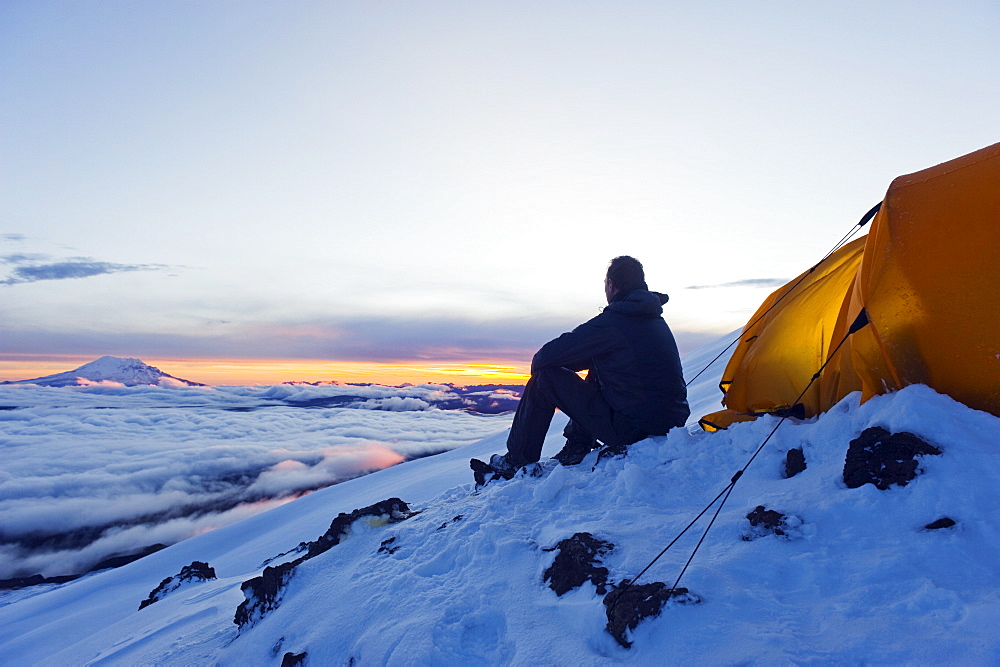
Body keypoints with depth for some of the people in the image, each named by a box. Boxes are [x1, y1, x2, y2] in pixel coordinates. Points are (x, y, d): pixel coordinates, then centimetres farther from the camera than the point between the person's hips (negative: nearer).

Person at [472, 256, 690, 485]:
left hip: (632, 427, -9)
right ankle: (575, 449, 28)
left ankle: (516, 462, 11)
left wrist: (538, 363, 10)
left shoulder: (612, 322, -15)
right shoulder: (657, 321, 12)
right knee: (596, 374, 28)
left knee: (543, 378, -1)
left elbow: (545, 356, -13)